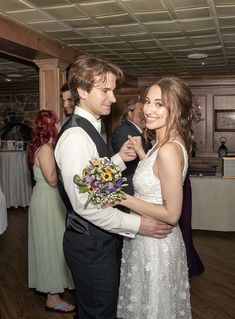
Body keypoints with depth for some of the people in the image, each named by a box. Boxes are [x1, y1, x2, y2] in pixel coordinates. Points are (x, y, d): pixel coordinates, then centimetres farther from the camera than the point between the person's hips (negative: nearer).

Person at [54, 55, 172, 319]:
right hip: (90, 244, -9)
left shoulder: (89, 128, 9)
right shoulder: (76, 136, -24)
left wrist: (119, 158, -1)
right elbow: (83, 203, -27)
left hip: (97, 239, 9)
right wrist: (136, 225, -22)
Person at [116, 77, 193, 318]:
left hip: (155, 245, -9)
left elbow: (172, 214, -24)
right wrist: (140, 152, 9)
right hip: (150, 241, 9)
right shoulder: (165, 144, 2)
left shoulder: (169, 150, -26)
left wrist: (123, 199, -23)